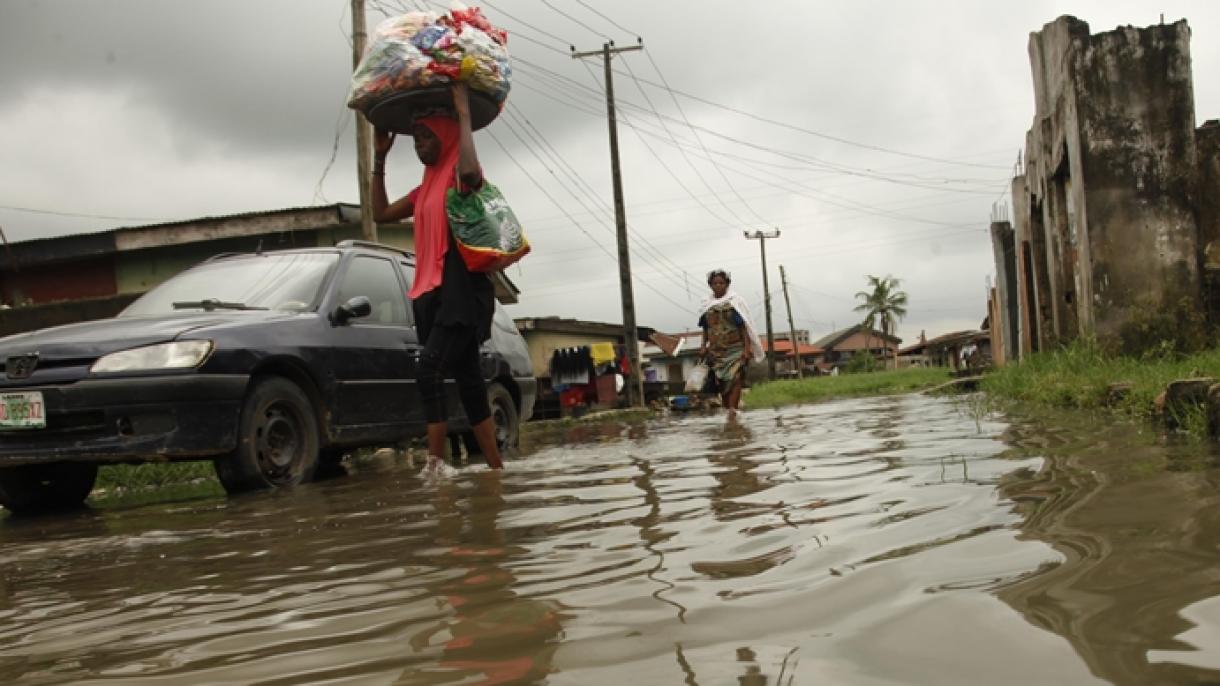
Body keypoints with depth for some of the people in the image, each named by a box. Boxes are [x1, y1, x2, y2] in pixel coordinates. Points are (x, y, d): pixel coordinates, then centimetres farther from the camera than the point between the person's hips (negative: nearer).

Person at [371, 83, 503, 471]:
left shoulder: (460, 178, -4)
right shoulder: (426, 188, 21)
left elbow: (470, 171, -30)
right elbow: (381, 213, 27)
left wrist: (464, 114, -20)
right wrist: (380, 158, 23)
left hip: (462, 290, -9)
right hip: (436, 294, 9)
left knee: (428, 373, -21)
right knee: (468, 382, 7)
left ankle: (435, 464, -22)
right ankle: (496, 468, 10)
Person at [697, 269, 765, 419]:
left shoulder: (735, 301, 0)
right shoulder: (706, 305, 10)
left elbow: (743, 326, -4)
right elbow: (705, 329, 16)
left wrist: (747, 347, -10)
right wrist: (704, 345, 5)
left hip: (735, 348, -4)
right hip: (716, 350, 4)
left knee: (735, 378, -16)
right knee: (721, 382, 2)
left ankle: (732, 409, -22)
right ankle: (728, 410, 11)